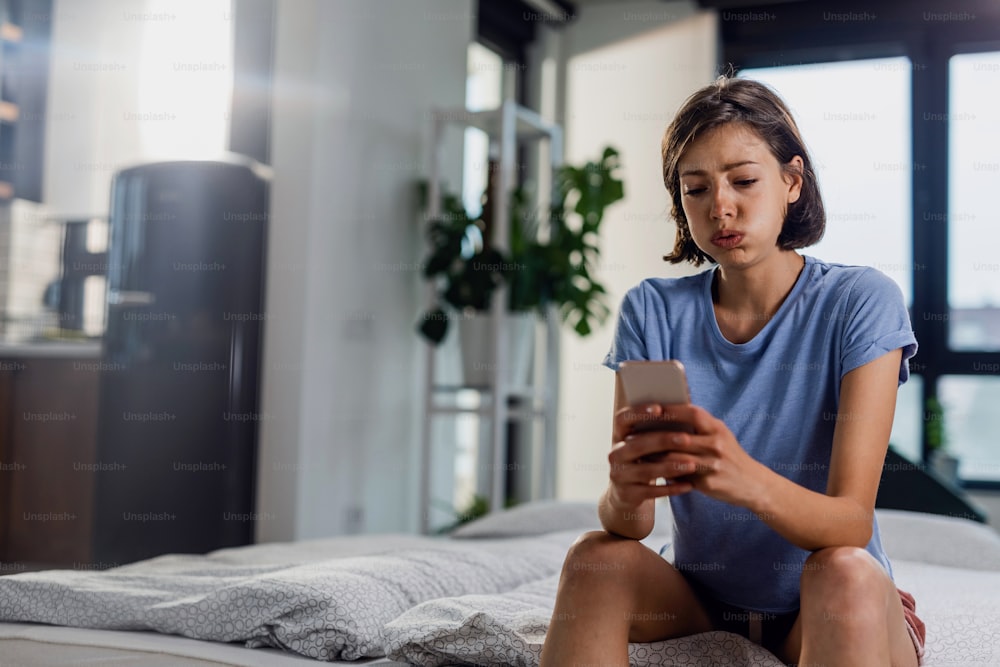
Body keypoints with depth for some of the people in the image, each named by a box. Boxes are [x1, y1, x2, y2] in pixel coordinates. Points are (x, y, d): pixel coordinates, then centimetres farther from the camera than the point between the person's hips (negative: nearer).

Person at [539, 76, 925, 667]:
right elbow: (632, 526, -9)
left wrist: (750, 482, -41)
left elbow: (852, 522, -19)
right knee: (596, 558, -26)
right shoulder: (653, 311, -2)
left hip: (827, 613, -2)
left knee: (845, 574, -34)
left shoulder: (859, 303, -10)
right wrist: (625, 493, -35)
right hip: (701, 600, 2)